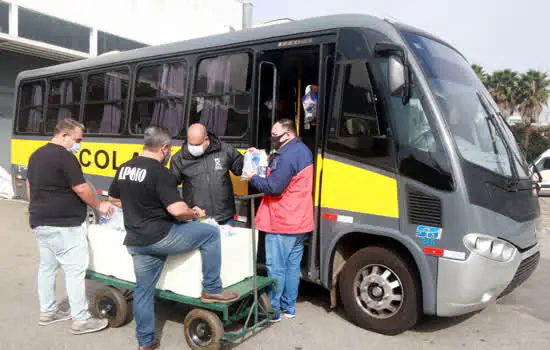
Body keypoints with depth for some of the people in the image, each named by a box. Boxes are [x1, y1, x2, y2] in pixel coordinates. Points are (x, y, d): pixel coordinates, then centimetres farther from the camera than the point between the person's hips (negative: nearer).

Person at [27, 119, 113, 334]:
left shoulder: (37, 155, 14)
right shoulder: (64, 156, -17)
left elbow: (30, 187, 21)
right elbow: (81, 189, -18)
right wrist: (99, 206, -5)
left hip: (40, 222, 10)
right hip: (63, 225, -10)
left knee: (47, 266, 17)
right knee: (75, 270, -4)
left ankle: (47, 312, 27)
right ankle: (81, 320, 1)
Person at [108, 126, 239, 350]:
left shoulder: (124, 168, 9)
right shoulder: (160, 173, -16)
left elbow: (114, 198, 23)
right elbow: (177, 210, -24)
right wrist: (194, 214, -4)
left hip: (135, 242, 8)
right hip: (160, 237, -8)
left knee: (143, 290, 18)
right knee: (211, 233, 3)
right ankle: (212, 290, 8)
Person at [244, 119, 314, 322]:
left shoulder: (286, 157, -21)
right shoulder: (303, 151, 12)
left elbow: (274, 187, -22)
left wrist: (253, 178, -8)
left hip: (281, 224, -10)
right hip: (300, 222, 10)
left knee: (276, 268, 2)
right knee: (293, 265, 16)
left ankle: (272, 310, 12)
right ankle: (289, 307, 28)